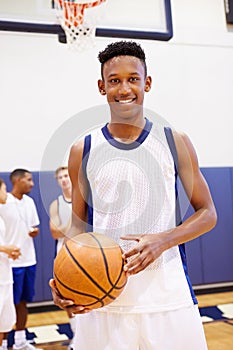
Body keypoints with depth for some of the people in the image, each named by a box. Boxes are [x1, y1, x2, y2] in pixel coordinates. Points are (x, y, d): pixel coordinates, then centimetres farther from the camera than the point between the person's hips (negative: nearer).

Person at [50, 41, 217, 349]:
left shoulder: (175, 142, 0)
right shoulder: (83, 151, 3)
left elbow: (207, 214, 3)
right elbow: (79, 224, 8)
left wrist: (162, 241, -14)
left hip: (168, 297, 0)